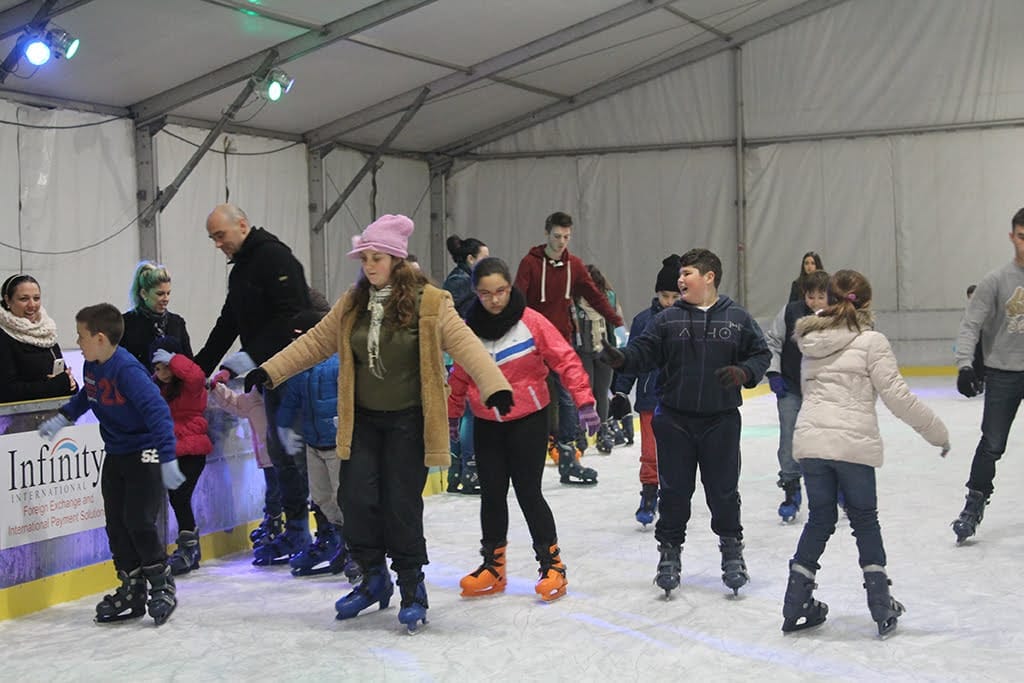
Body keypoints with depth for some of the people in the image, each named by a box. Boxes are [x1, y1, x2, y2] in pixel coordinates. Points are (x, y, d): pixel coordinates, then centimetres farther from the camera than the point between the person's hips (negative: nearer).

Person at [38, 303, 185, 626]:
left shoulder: (127, 369, -25)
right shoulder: (92, 366, 2)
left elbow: (158, 411, -30)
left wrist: (167, 457, -35)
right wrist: (63, 417, 16)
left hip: (145, 454, -9)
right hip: (115, 454, 9)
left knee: (139, 522, -11)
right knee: (116, 524, 8)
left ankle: (163, 587, 6)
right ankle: (132, 590, 19)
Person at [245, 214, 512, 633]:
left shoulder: (429, 302, -11)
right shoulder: (352, 304, 5)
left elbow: (464, 345, -19)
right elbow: (316, 342, 12)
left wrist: (495, 387, -32)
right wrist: (270, 371, 9)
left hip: (408, 423, -4)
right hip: (362, 421, 5)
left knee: (402, 505, -2)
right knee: (356, 499, 1)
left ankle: (412, 589, 16)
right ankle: (374, 579, 22)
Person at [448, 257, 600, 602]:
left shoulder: (530, 321, -12)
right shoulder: (470, 328, 0)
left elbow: (565, 359, -11)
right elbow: (460, 376, 12)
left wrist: (584, 401, -17)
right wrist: (451, 416, 18)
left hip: (528, 421, -4)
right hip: (486, 425, 4)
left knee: (528, 493, -3)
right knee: (492, 494, 10)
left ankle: (552, 566, 11)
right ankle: (493, 567, 23)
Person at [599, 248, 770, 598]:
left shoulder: (737, 319, 1)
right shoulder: (667, 319, 2)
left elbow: (761, 354, 5)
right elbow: (644, 351, -4)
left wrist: (743, 372, -14)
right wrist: (621, 358, -24)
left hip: (721, 420, -1)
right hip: (674, 419, 1)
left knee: (723, 490, 8)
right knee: (674, 490, 7)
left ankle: (731, 550, 28)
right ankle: (669, 550, 22)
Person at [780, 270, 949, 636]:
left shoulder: (812, 339, 12)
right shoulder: (871, 341, -6)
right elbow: (897, 396, -7)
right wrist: (936, 431, 2)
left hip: (809, 440, 4)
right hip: (852, 444, -4)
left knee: (819, 519, 16)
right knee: (864, 519, 12)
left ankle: (796, 606, 17)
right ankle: (881, 606, 14)